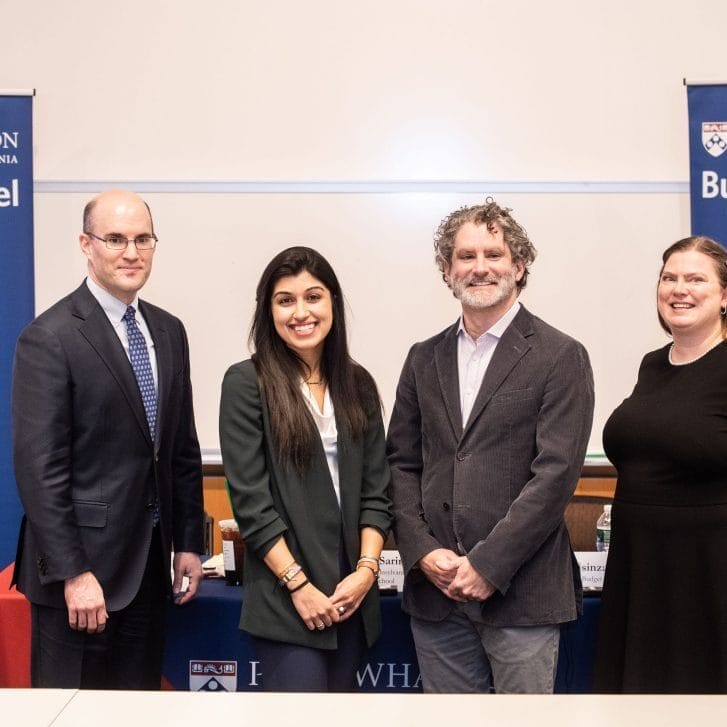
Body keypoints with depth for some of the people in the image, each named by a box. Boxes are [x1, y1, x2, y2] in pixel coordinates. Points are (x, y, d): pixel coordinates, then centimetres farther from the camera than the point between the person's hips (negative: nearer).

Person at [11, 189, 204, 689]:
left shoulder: (169, 331, 8)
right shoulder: (50, 338, -13)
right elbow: (39, 467, -16)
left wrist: (189, 542, 10)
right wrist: (73, 573, -17)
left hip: (150, 560, 6)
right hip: (82, 562, -6)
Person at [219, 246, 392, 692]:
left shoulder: (357, 384, 8)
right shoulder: (246, 383, -5)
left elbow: (376, 490, 8)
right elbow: (249, 498, -9)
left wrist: (367, 569, -5)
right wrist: (298, 584, -12)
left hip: (353, 593, 5)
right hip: (285, 599, -4)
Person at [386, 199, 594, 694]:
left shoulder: (561, 357, -4)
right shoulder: (424, 359, 10)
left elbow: (556, 473, -11)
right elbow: (401, 464, 9)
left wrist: (487, 565, -14)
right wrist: (423, 551, -5)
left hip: (521, 592, -4)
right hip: (435, 588, 4)